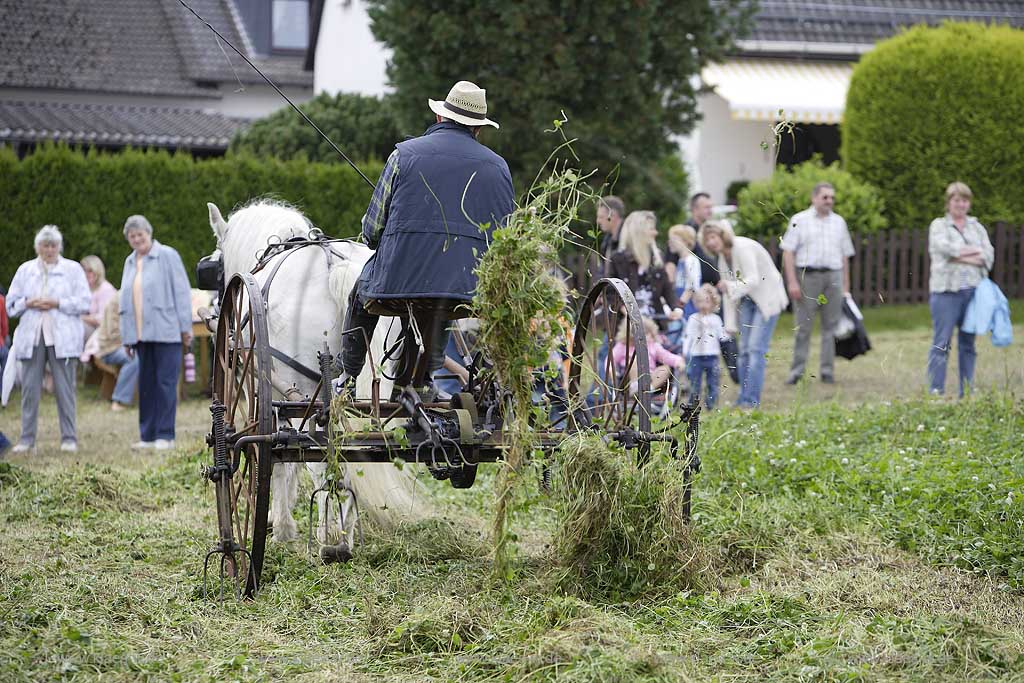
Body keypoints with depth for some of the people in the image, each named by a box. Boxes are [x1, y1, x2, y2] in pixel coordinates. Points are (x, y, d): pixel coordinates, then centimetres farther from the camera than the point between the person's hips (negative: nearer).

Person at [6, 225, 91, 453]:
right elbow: (11, 304, 13)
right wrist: (28, 303, -7)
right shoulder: (25, 270, 15)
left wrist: (57, 303, -11)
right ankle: (27, 439, 2)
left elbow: (84, 303, 0)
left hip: (62, 338, -2)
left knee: (64, 389, -3)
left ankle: (69, 438, 1)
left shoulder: (73, 269, 8)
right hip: (32, 337, 2)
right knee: (29, 388, -1)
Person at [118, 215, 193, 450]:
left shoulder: (167, 256, -2)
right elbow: (125, 300, 20)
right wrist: (126, 337, 17)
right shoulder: (130, 262, 17)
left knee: (165, 382, -6)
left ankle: (165, 435, -4)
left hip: (165, 332, -6)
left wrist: (186, 327, -10)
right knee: (146, 385, 7)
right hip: (142, 334, 6)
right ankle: (148, 435, 11)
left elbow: (181, 292, -5)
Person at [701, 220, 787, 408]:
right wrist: (730, 324, 11)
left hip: (767, 299, -9)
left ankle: (751, 400, -15)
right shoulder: (722, 257, 7)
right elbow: (728, 293, 13)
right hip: (748, 300, 9)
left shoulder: (742, 248, -19)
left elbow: (754, 279, -29)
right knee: (744, 349, 4)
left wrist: (731, 287, -44)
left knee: (756, 348, -15)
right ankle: (743, 399, 9)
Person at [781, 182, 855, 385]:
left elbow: (845, 256, 17)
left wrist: (845, 286, 12)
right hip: (807, 275, -3)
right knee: (803, 326, -4)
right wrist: (792, 282, -11)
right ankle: (797, 370, 0)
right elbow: (788, 252, -2)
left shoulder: (839, 222, 15)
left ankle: (828, 370, 7)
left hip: (833, 277, 3)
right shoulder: (800, 220, 4)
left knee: (831, 326, 2)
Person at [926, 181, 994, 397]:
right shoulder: (939, 226, 6)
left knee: (968, 344, 7)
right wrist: (975, 252, -7)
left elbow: (989, 256, 4)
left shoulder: (977, 227, 17)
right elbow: (945, 247, -13)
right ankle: (936, 392, -9)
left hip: (973, 290, 4)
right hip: (946, 290, -4)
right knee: (941, 344, -8)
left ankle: (967, 393, 11)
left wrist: (961, 256, -11)